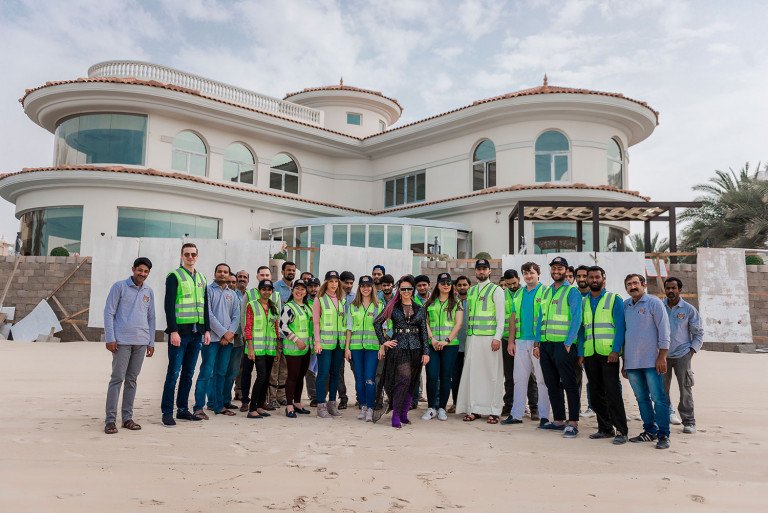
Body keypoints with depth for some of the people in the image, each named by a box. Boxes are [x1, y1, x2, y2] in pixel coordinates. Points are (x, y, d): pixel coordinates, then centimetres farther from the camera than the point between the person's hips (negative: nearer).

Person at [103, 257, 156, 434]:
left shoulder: (149, 292, 13)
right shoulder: (119, 287, -1)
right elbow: (109, 313, -3)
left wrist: (151, 342, 13)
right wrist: (110, 338, -9)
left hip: (141, 342, 5)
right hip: (122, 341, -4)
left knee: (132, 379, 9)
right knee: (117, 379, -4)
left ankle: (127, 417, 15)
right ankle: (110, 419, 1)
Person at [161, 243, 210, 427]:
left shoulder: (202, 279, 16)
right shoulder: (174, 276, -2)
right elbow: (169, 305, -9)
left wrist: (206, 330, 12)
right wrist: (173, 331, -16)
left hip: (197, 332, 6)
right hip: (180, 332, -6)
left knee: (188, 373, 10)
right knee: (174, 372, -4)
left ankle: (183, 409, 18)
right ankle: (167, 412, 3)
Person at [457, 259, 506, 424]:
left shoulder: (496, 290, 2)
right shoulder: (471, 291, 18)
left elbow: (501, 316, -4)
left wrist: (497, 337, -12)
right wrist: (467, 335, 15)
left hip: (489, 337, -5)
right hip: (472, 337, 5)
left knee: (492, 373, -2)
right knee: (471, 372, 3)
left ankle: (493, 411, 4)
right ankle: (473, 409, 10)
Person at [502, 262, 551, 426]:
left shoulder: (545, 292, -2)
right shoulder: (518, 293, 15)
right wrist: (511, 341, 9)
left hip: (539, 341, -5)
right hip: (521, 341, 5)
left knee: (542, 379, 0)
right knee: (519, 379, 8)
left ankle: (544, 416, 8)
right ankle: (516, 414, 15)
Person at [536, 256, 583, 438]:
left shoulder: (572, 292, -3)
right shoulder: (546, 292, 16)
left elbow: (576, 319, -10)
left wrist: (568, 344, -16)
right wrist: (537, 343, 12)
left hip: (563, 344, -7)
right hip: (546, 344, 7)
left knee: (569, 384, -3)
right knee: (552, 384, 11)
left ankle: (573, 423, 2)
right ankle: (558, 420, 21)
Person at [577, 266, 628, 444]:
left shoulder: (614, 299, 2)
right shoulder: (583, 302, 15)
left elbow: (620, 327, -5)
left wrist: (615, 350, -14)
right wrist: (581, 353, 8)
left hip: (608, 353, -5)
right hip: (589, 354, 5)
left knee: (612, 392, -7)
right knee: (596, 393, 8)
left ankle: (621, 431, 0)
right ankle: (605, 429, 19)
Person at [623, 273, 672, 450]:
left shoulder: (654, 303, -3)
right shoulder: (625, 306, 12)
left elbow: (663, 331, -6)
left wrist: (662, 357, -12)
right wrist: (624, 362, 16)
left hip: (651, 361, -5)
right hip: (632, 362, 5)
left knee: (658, 398, -4)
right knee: (642, 398, 11)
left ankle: (663, 435, 2)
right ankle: (650, 431, 21)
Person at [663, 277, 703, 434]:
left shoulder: (689, 309, 2)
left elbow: (698, 333, 7)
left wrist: (692, 350, -3)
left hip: (682, 355, -2)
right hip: (662, 354, 2)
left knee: (685, 389, -2)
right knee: (662, 388, 5)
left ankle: (689, 421, 7)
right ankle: (668, 412, 23)